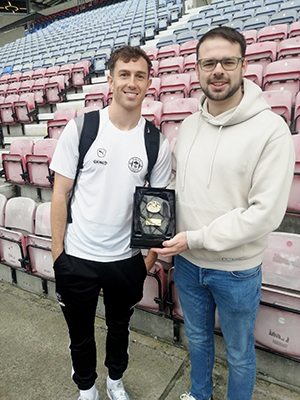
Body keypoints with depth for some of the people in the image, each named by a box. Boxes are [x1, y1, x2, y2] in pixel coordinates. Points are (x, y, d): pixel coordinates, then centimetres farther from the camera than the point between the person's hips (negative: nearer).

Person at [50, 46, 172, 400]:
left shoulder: (157, 142, -6)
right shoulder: (80, 128, -9)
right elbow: (60, 193, -5)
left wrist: (151, 256, -2)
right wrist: (57, 251, -5)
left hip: (127, 260, 1)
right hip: (77, 257, 0)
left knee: (119, 327, 24)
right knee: (80, 332, 21)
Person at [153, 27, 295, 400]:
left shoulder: (270, 128, -17)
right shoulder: (188, 125, 2)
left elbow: (266, 212, -21)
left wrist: (196, 238, -20)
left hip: (236, 271, -5)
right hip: (187, 262, 6)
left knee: (239, 353, 20)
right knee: (197, 337, 28)